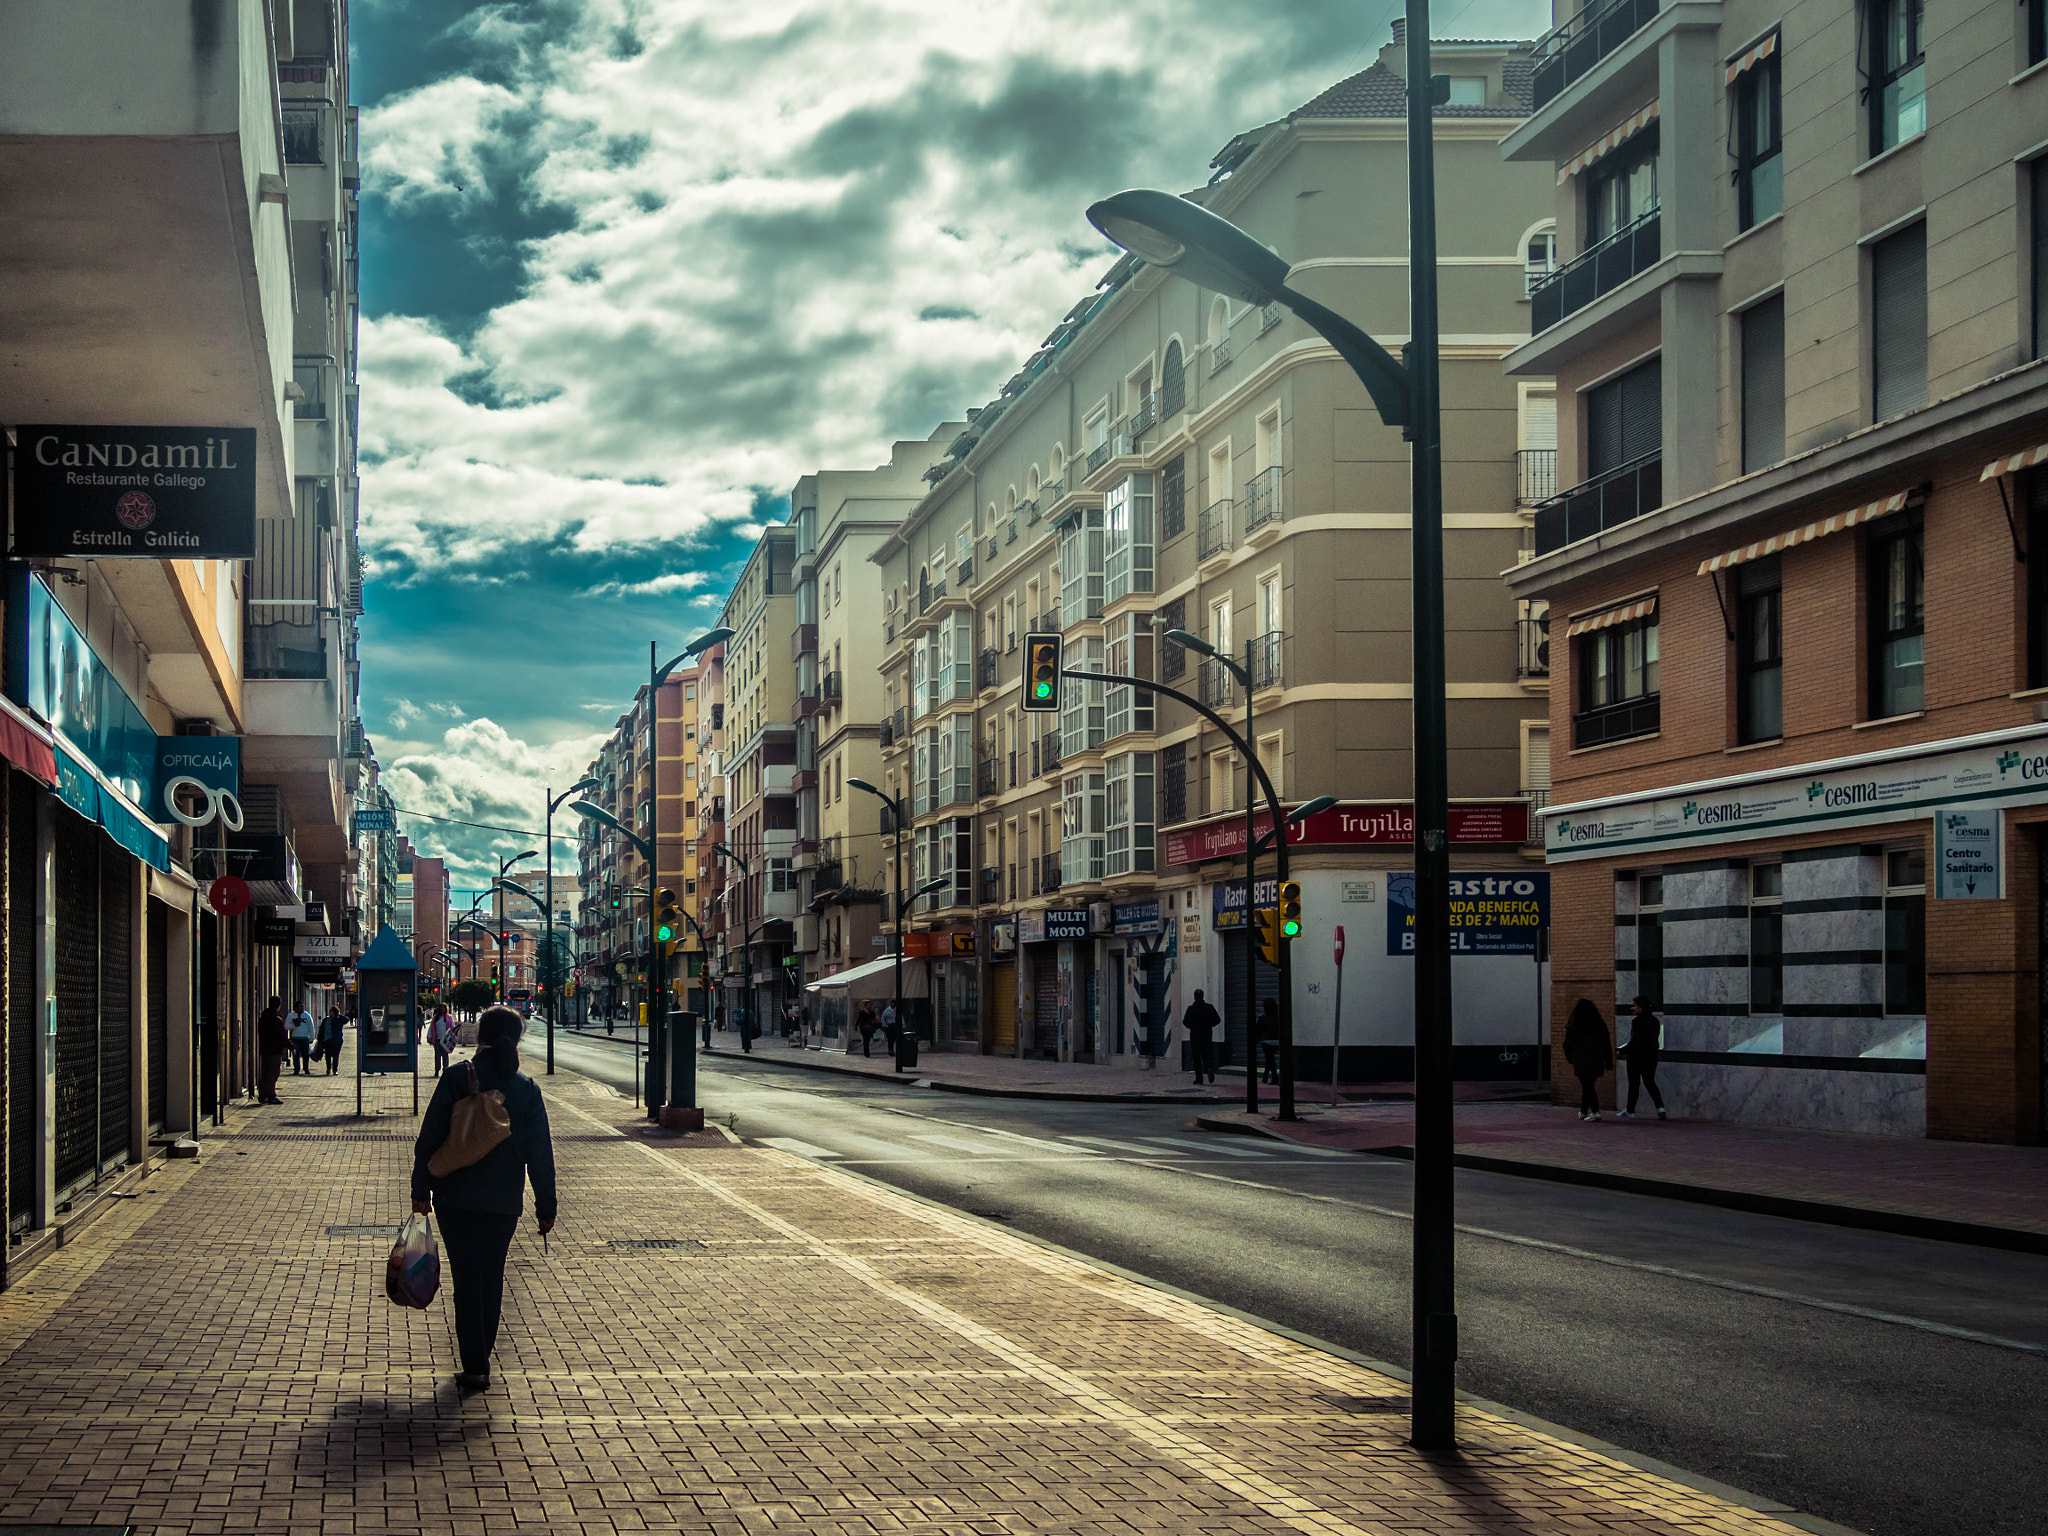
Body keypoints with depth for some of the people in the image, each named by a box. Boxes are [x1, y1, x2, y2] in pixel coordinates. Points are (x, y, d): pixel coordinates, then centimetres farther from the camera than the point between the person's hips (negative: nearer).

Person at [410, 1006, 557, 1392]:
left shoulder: (456, 1079, -7)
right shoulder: (527, 1089, -1)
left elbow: (428, 1139, -6)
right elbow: (540, 1154, 0)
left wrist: (421, 1190, 2)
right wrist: (546, 1206, 7)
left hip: (456, 1200, -2)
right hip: (504, 1203, 2)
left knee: (467, 1280, 3)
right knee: (492, 1279, 17)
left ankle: (475, 1367, -1)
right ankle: (481, 1357, 26)